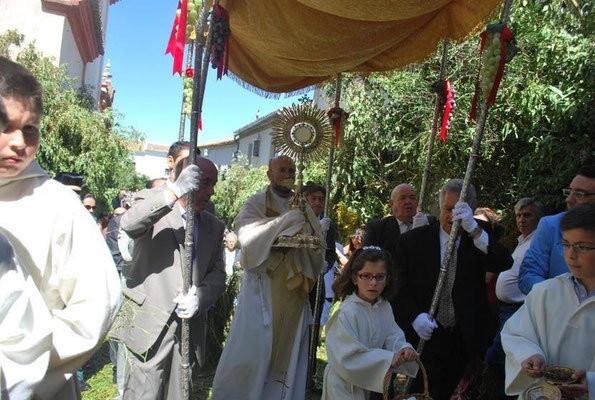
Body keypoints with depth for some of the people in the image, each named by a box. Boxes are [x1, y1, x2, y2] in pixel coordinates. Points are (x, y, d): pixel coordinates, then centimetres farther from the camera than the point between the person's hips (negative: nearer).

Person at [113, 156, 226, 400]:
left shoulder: (214, 227, 12)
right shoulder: (153, 204, -3)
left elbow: (218, 272, 7)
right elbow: (128, 224, -24)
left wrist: (200, 296, -12)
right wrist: (173, 193, -33)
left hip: (189, 331, 5)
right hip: (151, 326, -4)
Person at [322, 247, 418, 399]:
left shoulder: (385, 307, -4)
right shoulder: (347, 312, -26)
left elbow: (393, 338, -2)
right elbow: (348, 358, -27)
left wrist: (403, 349, -24)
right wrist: (387, 359, -29)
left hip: (370, 380, 7)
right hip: (345, 385, -6)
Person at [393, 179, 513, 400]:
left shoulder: (480, 237, 2)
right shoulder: (413, 240, -2)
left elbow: (504, 264, -16)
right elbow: (400, 288, -1)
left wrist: (474, 229, -27)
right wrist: (415, 317, -16)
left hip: (466, 338, 2)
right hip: (425, 337, -1)